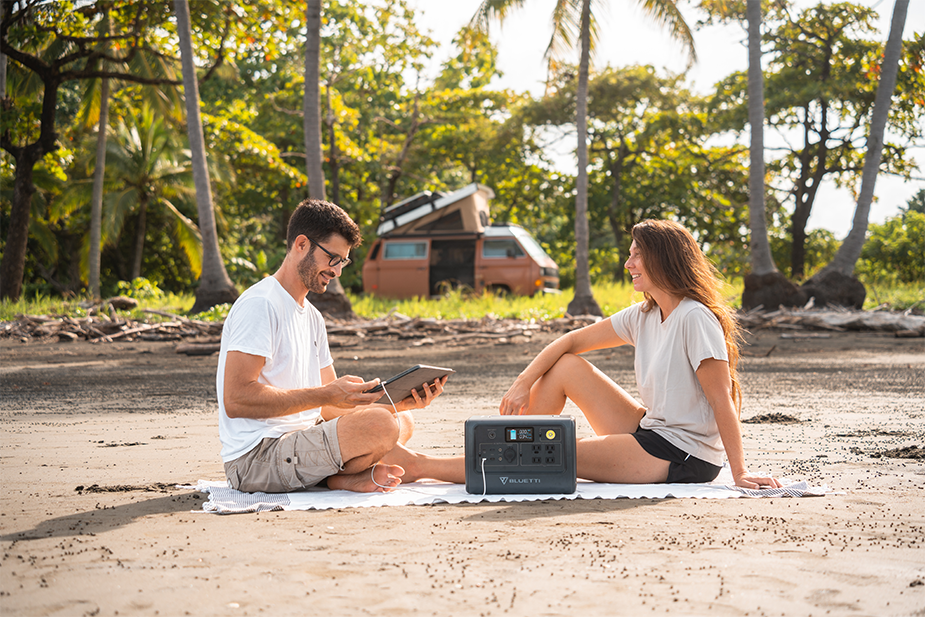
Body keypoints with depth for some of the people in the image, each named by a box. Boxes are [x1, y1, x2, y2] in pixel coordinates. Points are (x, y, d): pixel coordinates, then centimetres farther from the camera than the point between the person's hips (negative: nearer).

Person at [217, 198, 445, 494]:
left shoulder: (312, 317, 20)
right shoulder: (259, 305, -11)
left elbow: (332, 405, 16)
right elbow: (236, 400, -21)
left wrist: (400, 402, 1)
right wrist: (326, 395, -23)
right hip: (256, 456, -10)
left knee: (402, 421, 12)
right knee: (381, 426, -26)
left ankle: (343, 476, -8)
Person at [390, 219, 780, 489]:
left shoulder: (696, 319, -19)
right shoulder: (642, 317, 7)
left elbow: (722, 398, -21)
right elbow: (572, 342, 8)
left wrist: (740, 472, -22)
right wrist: (523, 384, -4)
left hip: (684, 457, -8)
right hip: (650, 431, 9)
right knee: (565, 367, 4)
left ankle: (421, 467, -9)